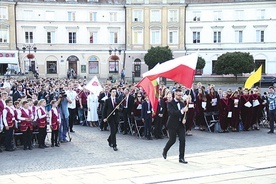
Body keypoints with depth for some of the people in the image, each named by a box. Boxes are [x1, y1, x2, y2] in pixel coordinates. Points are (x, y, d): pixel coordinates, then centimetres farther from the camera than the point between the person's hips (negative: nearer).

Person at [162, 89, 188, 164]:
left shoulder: (182, 103, 10)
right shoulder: (170, 103, -8)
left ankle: (181, 158, 4)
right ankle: (164, 151, 31)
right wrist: (182, 111, -36)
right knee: (172, 140, 2)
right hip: (173, 125, -5)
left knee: (182, 140, -3)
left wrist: (184, 119, -7)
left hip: (181, 124, 5)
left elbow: (184, 113, 14)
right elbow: (173, 113, -23)